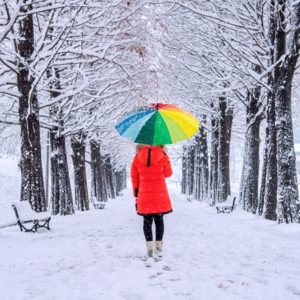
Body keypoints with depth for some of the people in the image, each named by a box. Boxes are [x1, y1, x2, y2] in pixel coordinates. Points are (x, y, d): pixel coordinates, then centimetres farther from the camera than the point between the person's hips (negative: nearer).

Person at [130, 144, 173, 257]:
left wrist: (136, 194, 12)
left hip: (144, 194, 1)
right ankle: (158, 246, 11)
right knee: (159, 220, 10)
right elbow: (168, 173, 5)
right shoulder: (163, 156, -6)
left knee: (147, 221, 9)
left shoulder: (137, 158, -1)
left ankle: (149, 246, 4)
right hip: (160, 194, -1)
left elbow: (134, 177, 4)